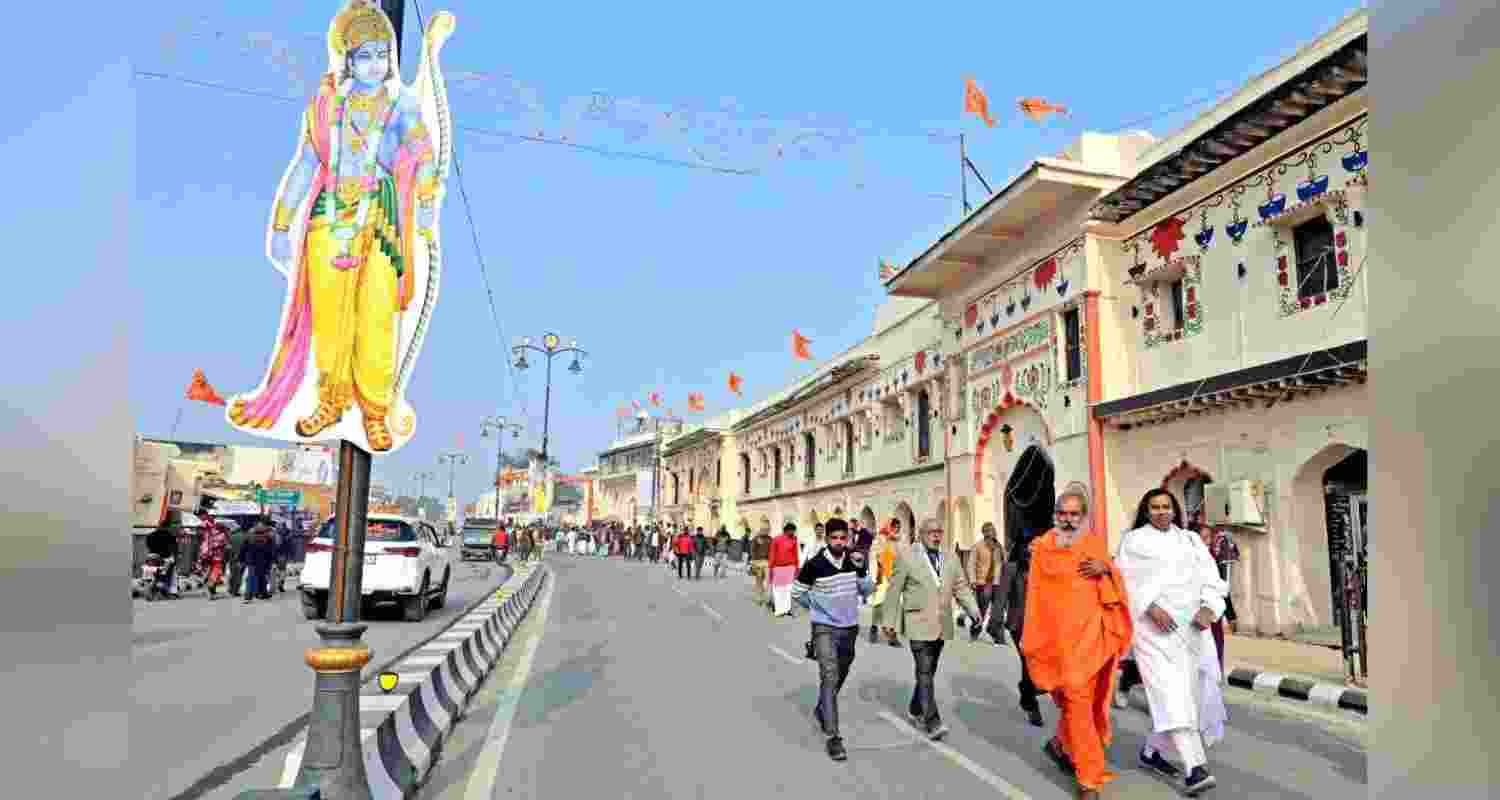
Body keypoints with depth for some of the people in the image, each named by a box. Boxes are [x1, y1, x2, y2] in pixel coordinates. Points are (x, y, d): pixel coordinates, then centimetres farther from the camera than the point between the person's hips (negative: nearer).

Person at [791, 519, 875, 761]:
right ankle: (833, 737, -12)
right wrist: (817, 607, 5)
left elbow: (868, 590, 2)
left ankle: (821, 711, 45)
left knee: (840, 677, 20)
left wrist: (861, 569, -15)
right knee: (830, 677, -16)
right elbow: (797, 593, -3)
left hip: (850, 628, 5)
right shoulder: (814, 564, -16)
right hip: (824, 628, -5)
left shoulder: (854, 560, -3)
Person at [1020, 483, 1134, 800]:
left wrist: (1106, 569, -15)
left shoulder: (1095, 543, 8)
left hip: (1091, 633, 3)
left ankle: (1062, 743, 39)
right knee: (1076, 700, -4)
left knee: (1085, 698, 12)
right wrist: (1032, 640, 1)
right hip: (1060, 635, -3)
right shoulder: (1043, 547, 0)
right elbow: (1035, 595, 2)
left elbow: (1113, 588, 7)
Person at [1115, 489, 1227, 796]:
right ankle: (1195, 768, -20)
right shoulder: (1134, 540, 5)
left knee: (1186, 693, 9)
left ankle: (1151, 751, 27)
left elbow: (1210, 577, 7)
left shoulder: (1191, 540, 16)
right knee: (1172, 692, -15)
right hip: (1154, 626, -5)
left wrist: (1208, 608, -10)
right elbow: (1128, 581, -4)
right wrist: (1151, 608, -18)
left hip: (1191, 626, 5)